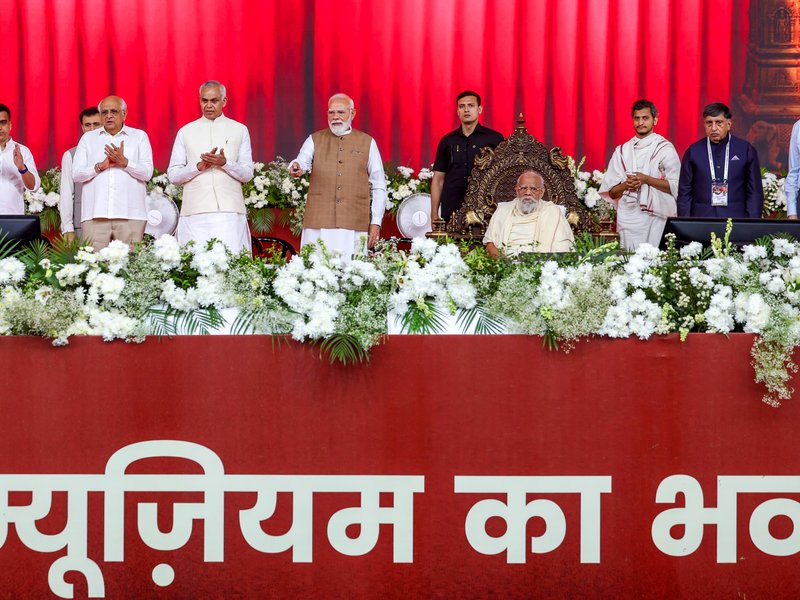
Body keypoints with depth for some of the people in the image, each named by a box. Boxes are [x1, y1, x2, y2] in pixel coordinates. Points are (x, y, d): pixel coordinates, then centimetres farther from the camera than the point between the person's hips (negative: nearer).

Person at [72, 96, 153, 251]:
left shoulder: (139, 136, 14)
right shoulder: (88, 138, 17)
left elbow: (147, 172, 3)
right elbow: (76, 174, 9)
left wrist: (124, 162, -12)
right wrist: (100, 166, -6)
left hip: (130, 215, -1)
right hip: (95, 214, 1)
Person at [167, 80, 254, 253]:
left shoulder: (240, 130, 13)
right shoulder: (185, 132, 14)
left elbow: (247, 174, 9)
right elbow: (173, 175, 9)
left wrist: (225, 163, -10)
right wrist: (199, 166, -7)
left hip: (229, 211, -1)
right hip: (195, 212, 1)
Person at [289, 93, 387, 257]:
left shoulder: (367, 143, 12)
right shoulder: (315, 140, 13)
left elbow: (379, 186, 11)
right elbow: (302, 161, -7)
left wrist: (376, 222, 3)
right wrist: (296, 168, -31)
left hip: (354, 226, 0)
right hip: (319, 223, 0)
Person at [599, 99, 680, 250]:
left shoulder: (665, 149, 4)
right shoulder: (622, 151, 14)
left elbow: (676, 187, -3)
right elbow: (612, 192, 13)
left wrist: (646, 179, -11)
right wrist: (626, 185, -7)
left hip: (657, 219, -3)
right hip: (628, 219, 3)